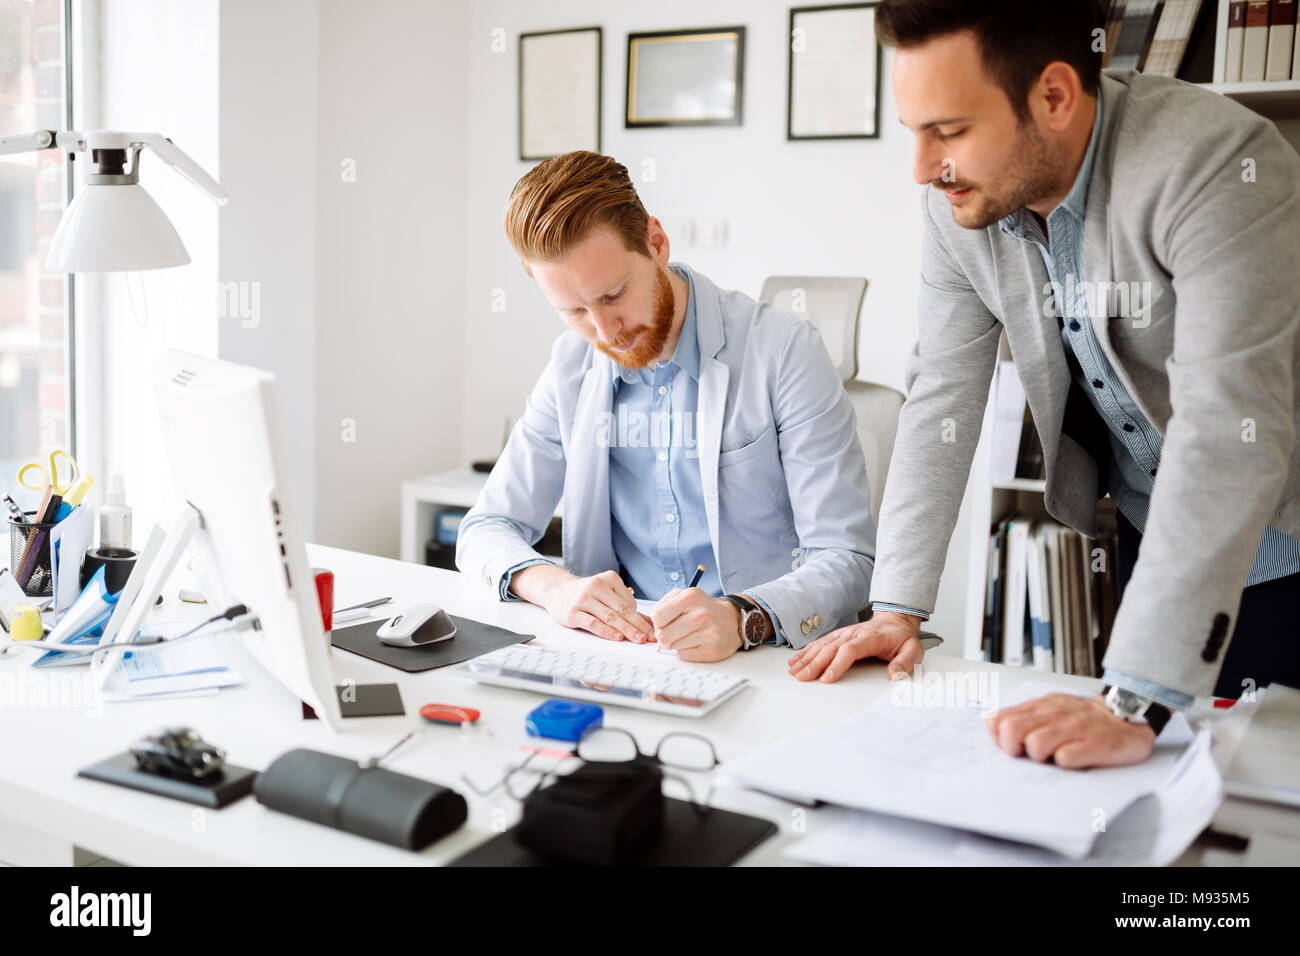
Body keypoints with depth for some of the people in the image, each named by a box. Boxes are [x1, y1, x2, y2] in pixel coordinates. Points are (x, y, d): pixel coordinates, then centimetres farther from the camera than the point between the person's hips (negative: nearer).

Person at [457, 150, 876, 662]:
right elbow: (486, 529, 8)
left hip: (772, 659, -2)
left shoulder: (782, 350, -9)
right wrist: (553, 585, -15)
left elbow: (847, 560, -12)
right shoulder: (572, 366, 5)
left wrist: (742, 619, -32)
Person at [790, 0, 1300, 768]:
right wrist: (897, 609, -11)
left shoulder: (1220, 166, -30)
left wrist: (1135, 704, -41)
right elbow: (942, 402, -6)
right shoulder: (961, 204, -10)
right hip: (1147, 541, 5)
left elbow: (1230, 433, -37)